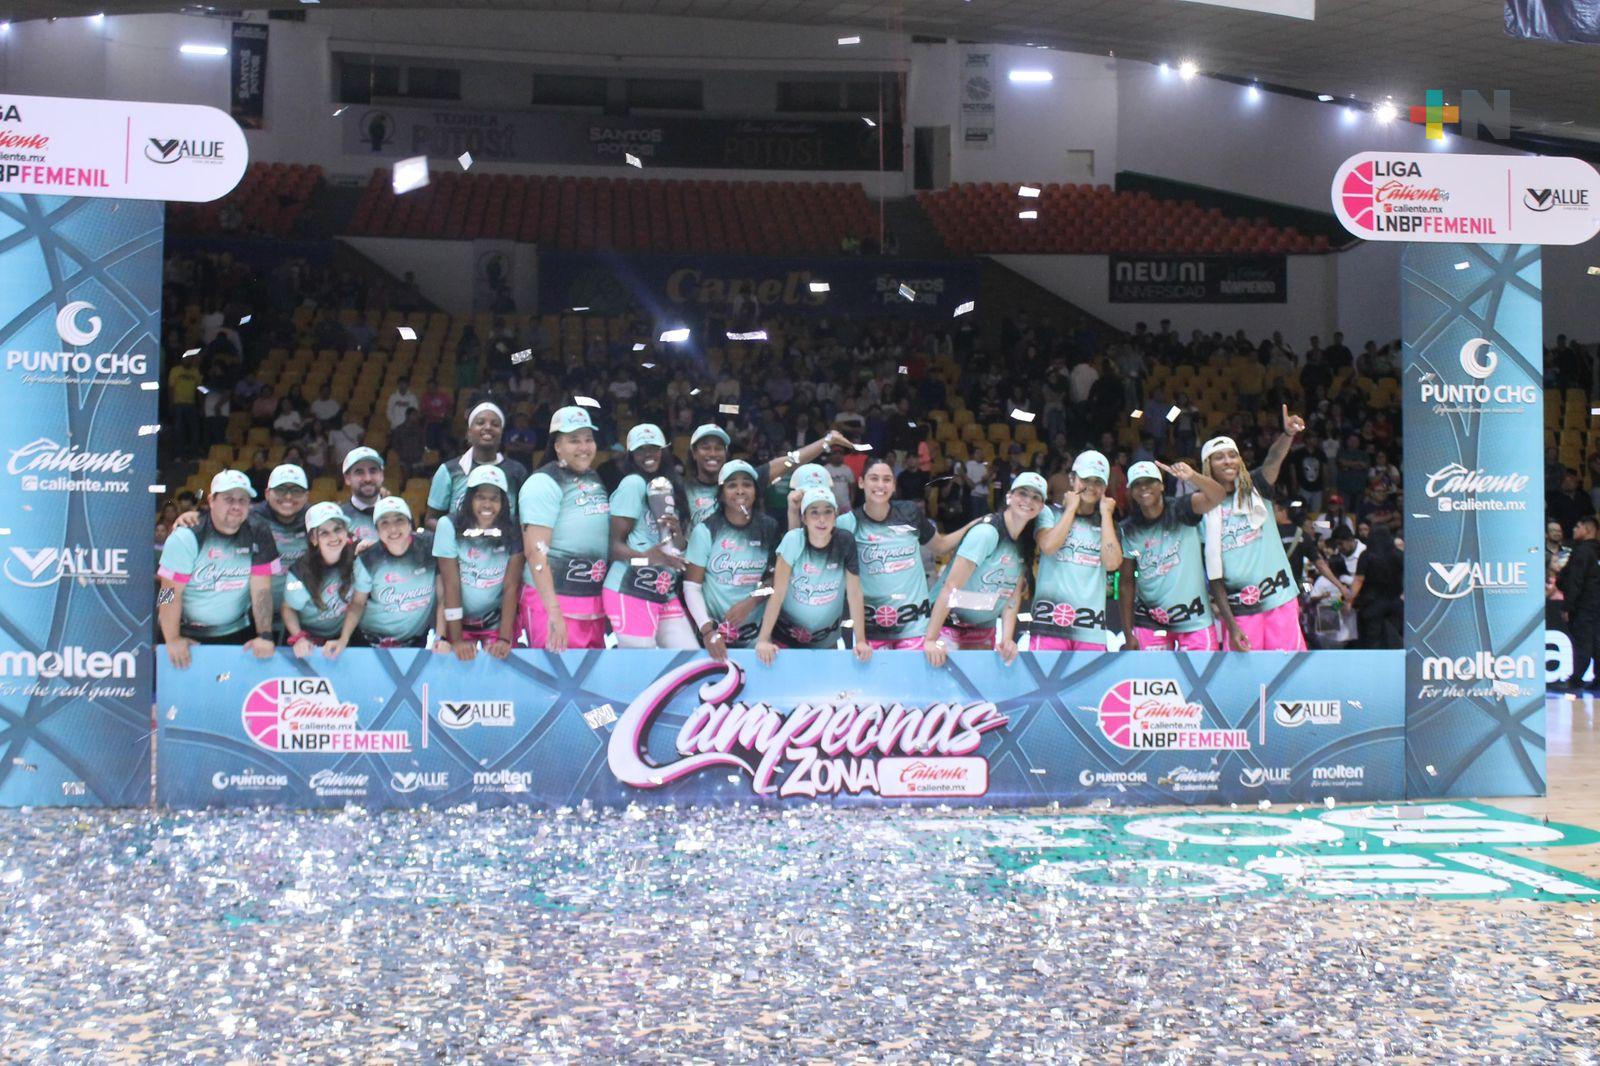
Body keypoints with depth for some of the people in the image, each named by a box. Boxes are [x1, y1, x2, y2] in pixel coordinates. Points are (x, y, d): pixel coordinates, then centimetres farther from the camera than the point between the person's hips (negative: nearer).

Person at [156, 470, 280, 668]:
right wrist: (172, 640, -17)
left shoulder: (257, 533, -5)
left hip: (239, 633, 2)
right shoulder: (187, 536, -13)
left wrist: (265, 636, -14)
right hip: (188, 635, -2)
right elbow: (171, 591, -15)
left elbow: (262, 589, -7)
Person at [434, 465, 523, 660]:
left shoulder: (513, 529, -11)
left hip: (499, 620, 1)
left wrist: (505, 639, -18)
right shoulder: (449, 526, -15)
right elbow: (451, 585, -16)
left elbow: (511, 586, -12)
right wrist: (456, 640, -18)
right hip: (460, 621, -1)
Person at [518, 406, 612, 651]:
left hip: (594, 605, 8)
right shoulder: (544, 483, -9)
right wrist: (554, 612, -23)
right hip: (553, 602, -8)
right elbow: (535, 551, -17)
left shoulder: (595, 479, 14)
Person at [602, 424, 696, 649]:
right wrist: (644, 557, -29)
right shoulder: (633, 483, -6)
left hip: (665, 593, 8)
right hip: (630, 591, -8)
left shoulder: (671, 485, 16)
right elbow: (614, 544, -11)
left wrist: (677, 532, -4)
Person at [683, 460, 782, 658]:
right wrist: (707, 629, -18)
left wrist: (752, 601, -13)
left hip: (757, 632, 2)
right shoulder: (705, 531, -8)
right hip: (716, 631, -2)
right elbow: (691, 586, -8)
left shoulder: (769, 528, -2)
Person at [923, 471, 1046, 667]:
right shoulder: (987, 531, -21)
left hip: (984, 628, 7)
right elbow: (951, 586, -24)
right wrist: (930, 639, -28)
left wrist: (1007, 639, -11)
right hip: (949, 622, -7)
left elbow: (1014, 594, 3)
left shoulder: (1027, 544, 3)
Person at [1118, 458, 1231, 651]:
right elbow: (1127, 583, 2)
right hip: (1150, 624, 3)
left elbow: (1216, 496, -25)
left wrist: (1192, 476, -46)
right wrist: (1128, 634, -2)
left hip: (1195, 621, -2)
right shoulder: (1129, 530, 1)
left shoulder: (1181, 510, -6)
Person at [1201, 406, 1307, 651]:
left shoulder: (1255, 489, 5)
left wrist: (1288, 434, -39)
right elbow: (1213, 574, 2)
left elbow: (1273, 460, -17)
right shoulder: (1204, 509, 3)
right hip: (1238, 609, 0)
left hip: (1280, 600, 0)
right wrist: (1231, 624, -3)